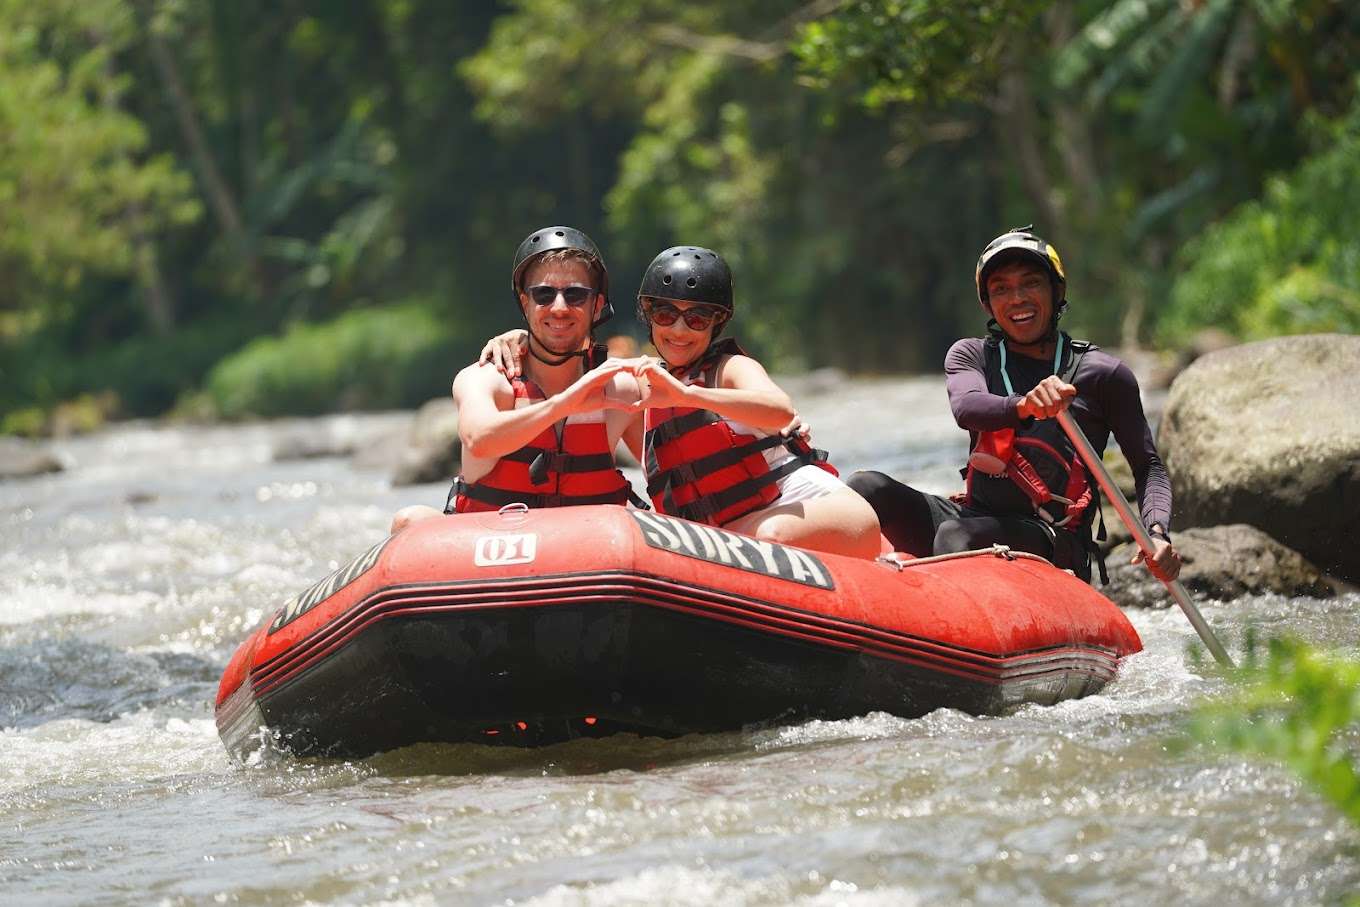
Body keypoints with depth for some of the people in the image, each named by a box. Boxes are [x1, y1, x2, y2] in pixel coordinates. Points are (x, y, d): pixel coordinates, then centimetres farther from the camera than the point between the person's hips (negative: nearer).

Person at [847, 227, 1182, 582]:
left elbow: (1148, 466, 9)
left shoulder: (1104, 374, 5)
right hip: (975, 516, 4)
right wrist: (1024, 405, -37)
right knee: (867, 489, -21)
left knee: (956, 537, -35)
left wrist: (1157, 533, -13)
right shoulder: (971, 356, 10)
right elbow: (966, 409, -14)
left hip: (1051, 544, -4)